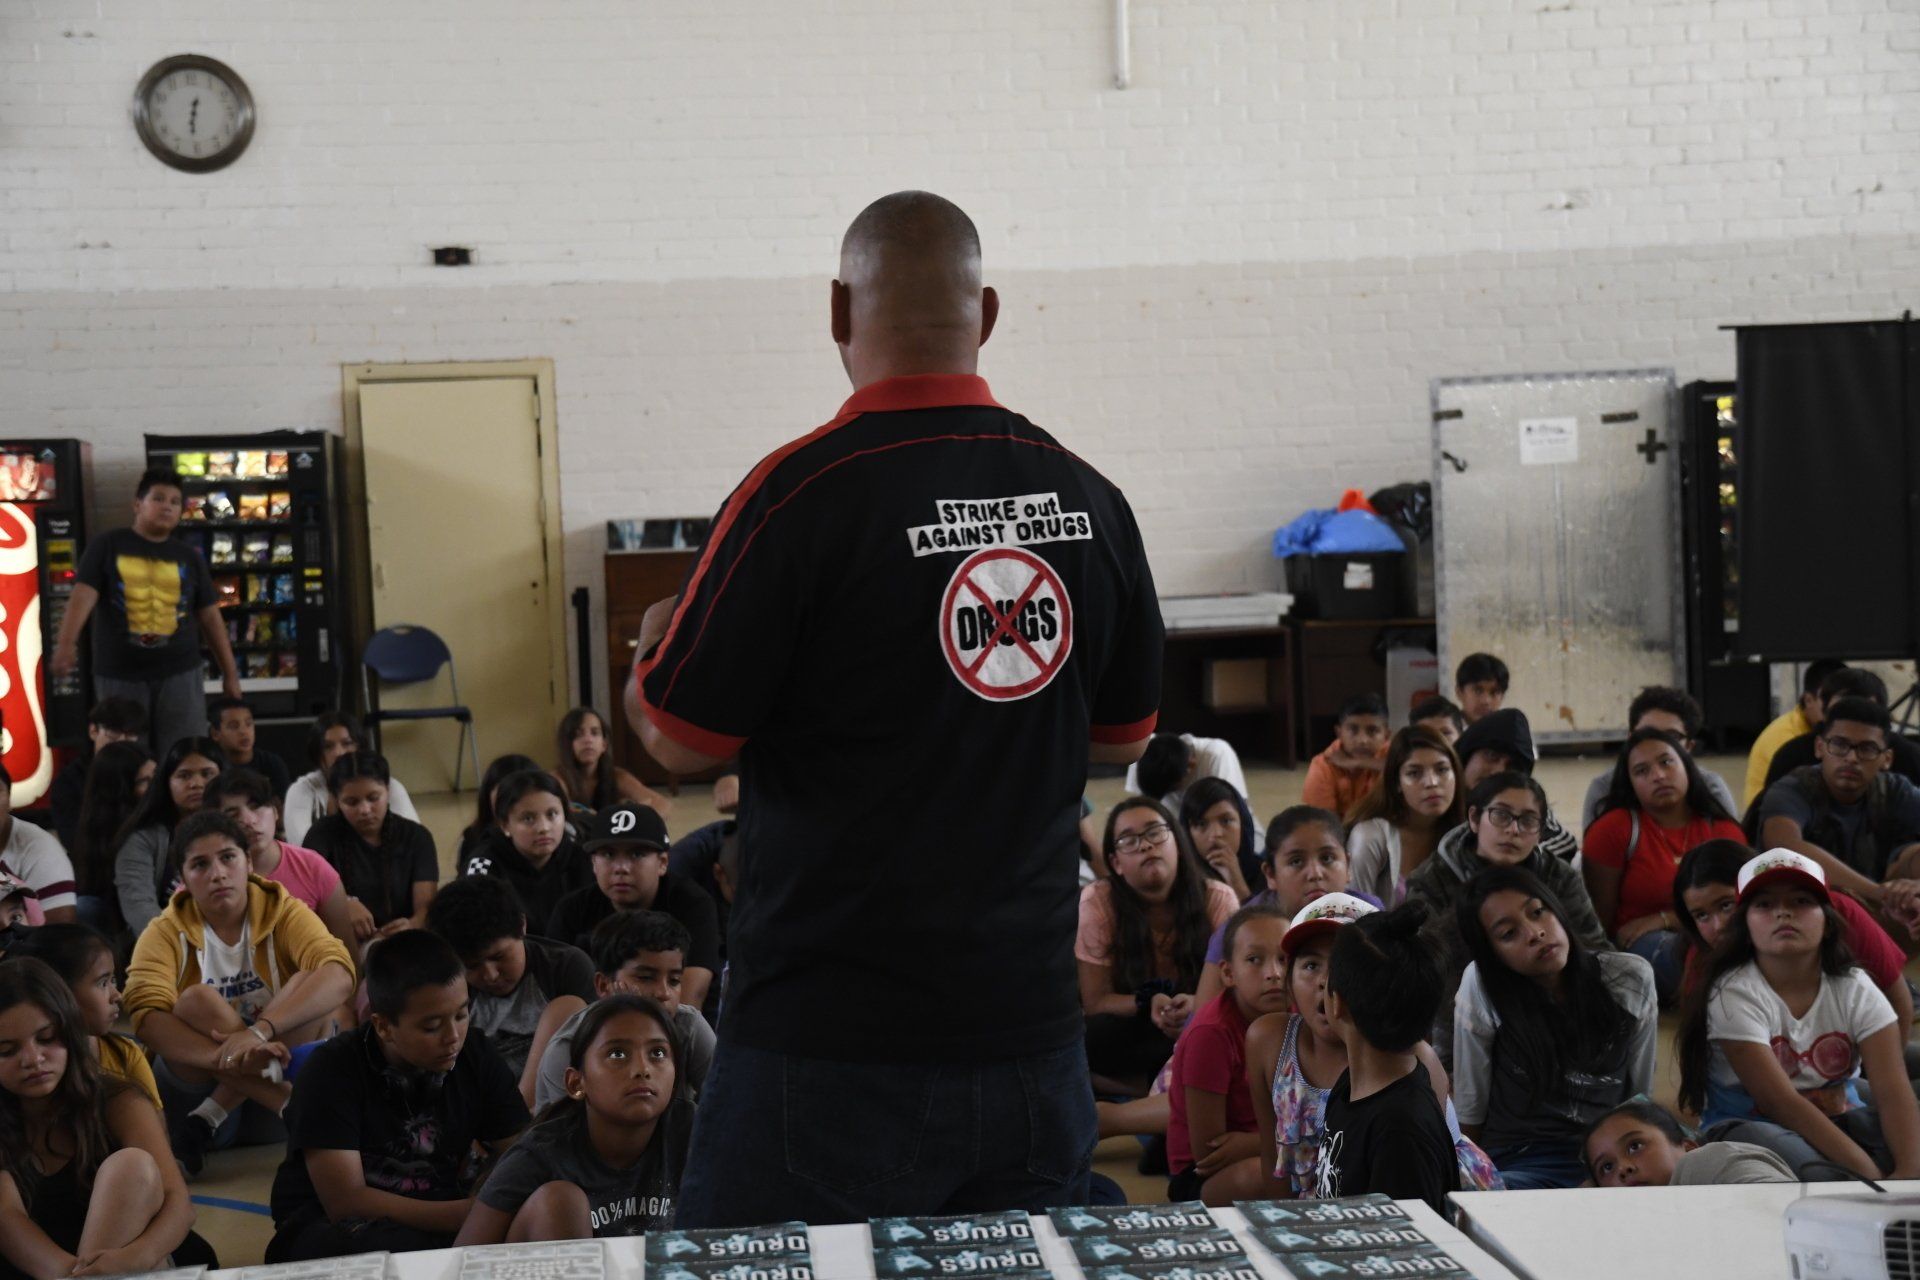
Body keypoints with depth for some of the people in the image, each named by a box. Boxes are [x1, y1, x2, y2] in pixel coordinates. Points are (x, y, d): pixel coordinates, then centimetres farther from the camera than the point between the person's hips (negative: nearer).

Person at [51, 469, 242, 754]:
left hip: (179, 674, 2)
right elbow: (83, 594, -9)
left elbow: (210, 616, 12)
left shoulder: (189, 558, 10)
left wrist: (230, 673, 10)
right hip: (119, 676, -1)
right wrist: (66, 643, -25)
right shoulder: (107, 546, 3)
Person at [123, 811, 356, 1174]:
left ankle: (211, 1116, -23)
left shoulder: (285, 913, -4)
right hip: (198, 1083, -1)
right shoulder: (165, 933, -4)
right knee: (198, 1000, -28)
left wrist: (260, 1031, -39)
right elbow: (145, 1015, -23)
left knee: (308, 983, -23)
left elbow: (339, 975, -24)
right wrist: (223, 1057, -41)